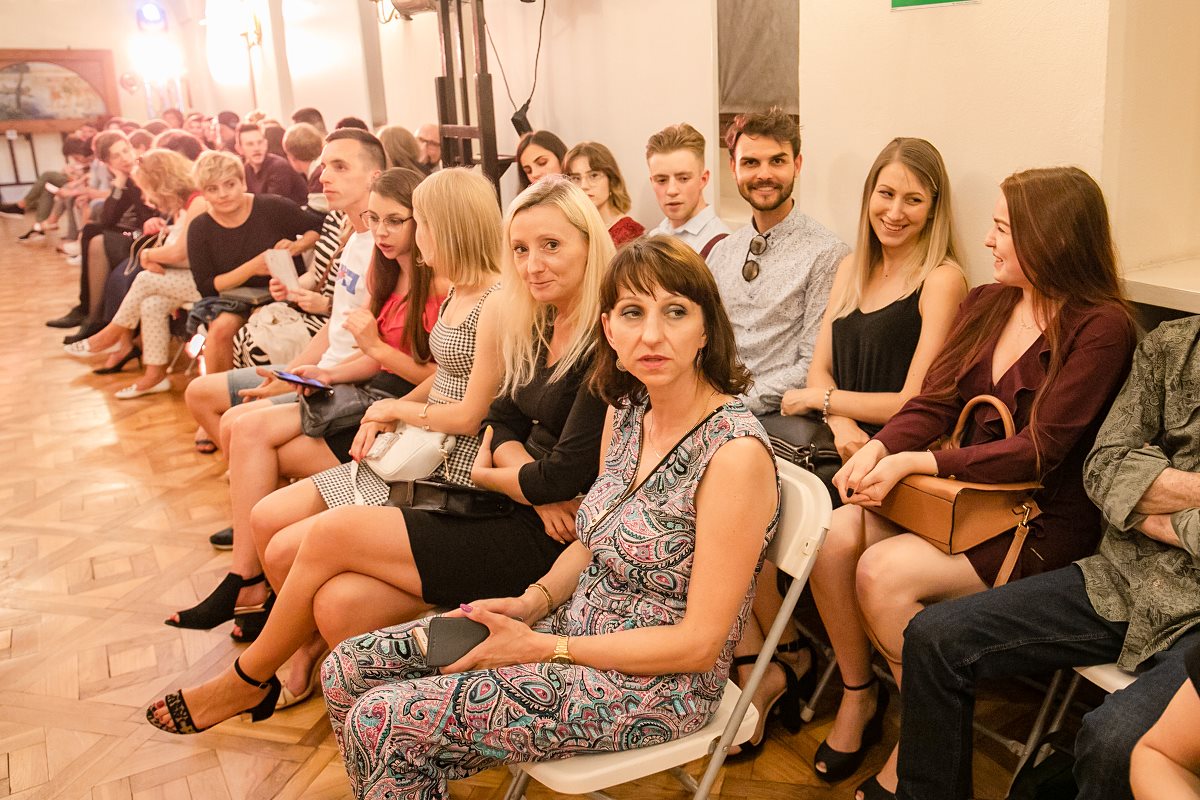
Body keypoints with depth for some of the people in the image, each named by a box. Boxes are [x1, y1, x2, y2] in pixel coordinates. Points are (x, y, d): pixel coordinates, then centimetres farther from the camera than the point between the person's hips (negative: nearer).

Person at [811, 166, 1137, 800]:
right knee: (832, 537, -18)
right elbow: (934, 402, 6)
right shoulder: (986, 303, 10)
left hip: (1044, 524, -6)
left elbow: (1038, 449, -18)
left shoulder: (1101, 327, -12)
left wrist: (914, 463, -22)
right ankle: (858, 695, 4)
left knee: (884, 574, -26)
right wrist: (877, 449, -15)